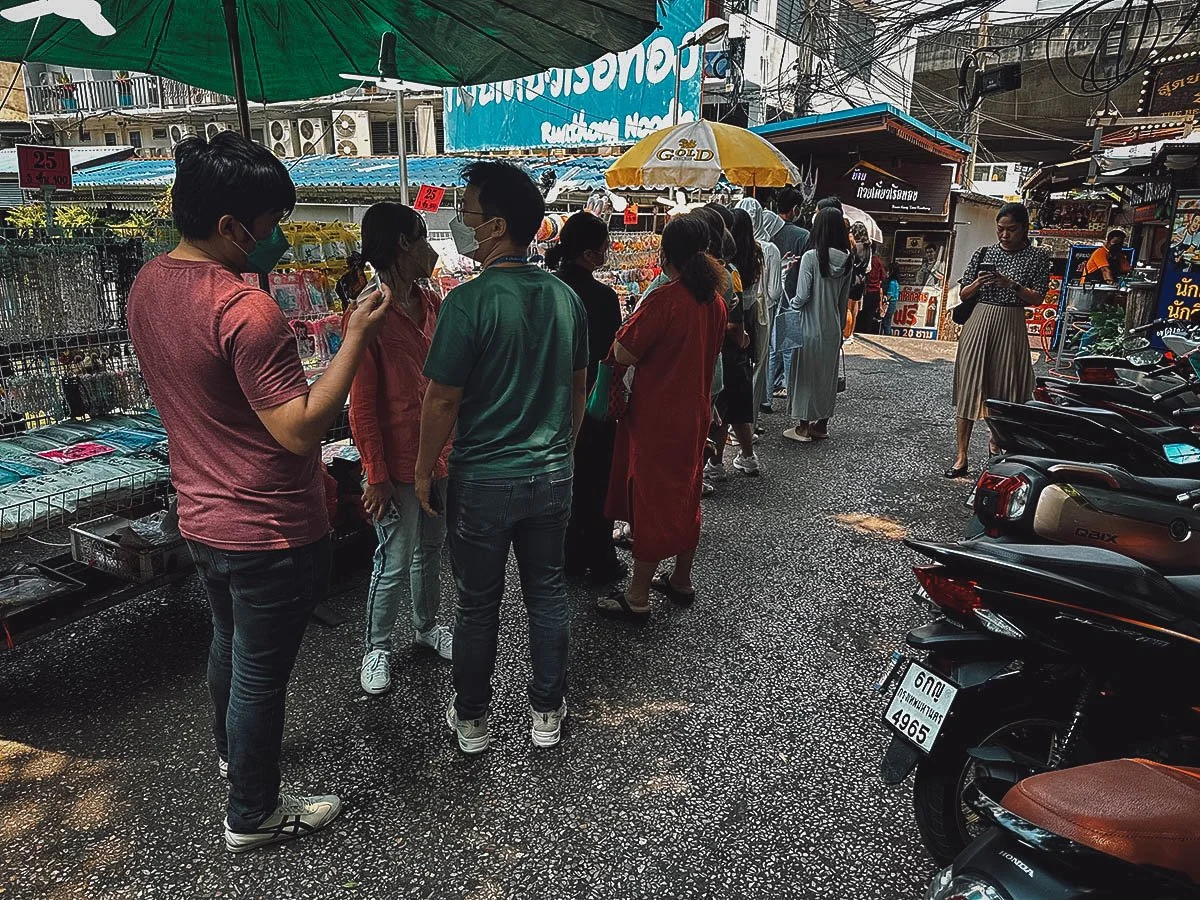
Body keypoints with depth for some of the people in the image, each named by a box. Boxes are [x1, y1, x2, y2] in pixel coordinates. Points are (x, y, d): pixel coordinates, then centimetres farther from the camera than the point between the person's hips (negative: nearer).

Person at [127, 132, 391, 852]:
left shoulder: (149, 284, 1)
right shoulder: (245, 309, -28)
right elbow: (300, 429, -29)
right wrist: (357, 336, -26)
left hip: (202, 517, 9)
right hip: (269, 531, -9)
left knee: (230, 641, 29)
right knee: (262, 671, 9)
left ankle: (234, 750, 54)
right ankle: (253, 814, 30)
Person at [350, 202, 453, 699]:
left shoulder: (432, 305, 5)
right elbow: (362, 406, -16)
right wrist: (377, 475, -16)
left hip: (440, 456, 7)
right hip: (398, 465, -7)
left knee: (431, 549, 21)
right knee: (394, 562, 6)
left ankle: (426, 625, 40)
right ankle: (377, 648, 25)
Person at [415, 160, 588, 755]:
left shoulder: (470, 301, -18)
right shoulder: (565, 297, 0)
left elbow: (443, 399, -15)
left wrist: (424, 467, -1)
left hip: (484, 481, -5)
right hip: (552, 474, 5)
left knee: (477, 605, 12)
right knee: (547, 595, 16)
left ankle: (471, 720, 29)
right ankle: (547, 714, 31)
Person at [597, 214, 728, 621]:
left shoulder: (664, 299, -21)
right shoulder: (715, 301, 2)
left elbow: (623, 354, -20)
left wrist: (635, 319, -4)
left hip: (657, 417, -7)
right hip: (695, 413, 7)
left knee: (650, 498, 1)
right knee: (684, 494, 19)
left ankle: (637, 596, 10)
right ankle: (681, 580, 33)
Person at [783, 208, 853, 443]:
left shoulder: (811, 257, -16)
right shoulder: (846, 260, 1)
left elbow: (802, 296, -17)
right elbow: (845, 299, 7)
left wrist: (792, 305, 4)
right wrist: (840, 324, 17)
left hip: (811, 326, -5)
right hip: (833, 327, 5)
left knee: (806, 373, 5)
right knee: (828, 374, 15)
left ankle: (803, 427, 11)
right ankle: (822, 424, 24)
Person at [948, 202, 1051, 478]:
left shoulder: (1037, 257, 2)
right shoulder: (983, 253, 6)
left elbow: (1037, 298, -4)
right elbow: (963, 294, 7)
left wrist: (1012, 284, -19)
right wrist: (978, 282, -13)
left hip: (1010, 329, -1)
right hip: (979, 323, 1)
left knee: (1003, 392, 5)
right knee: (968, 388, -1)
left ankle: (996, 449, 24)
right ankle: (961, 457, 3)